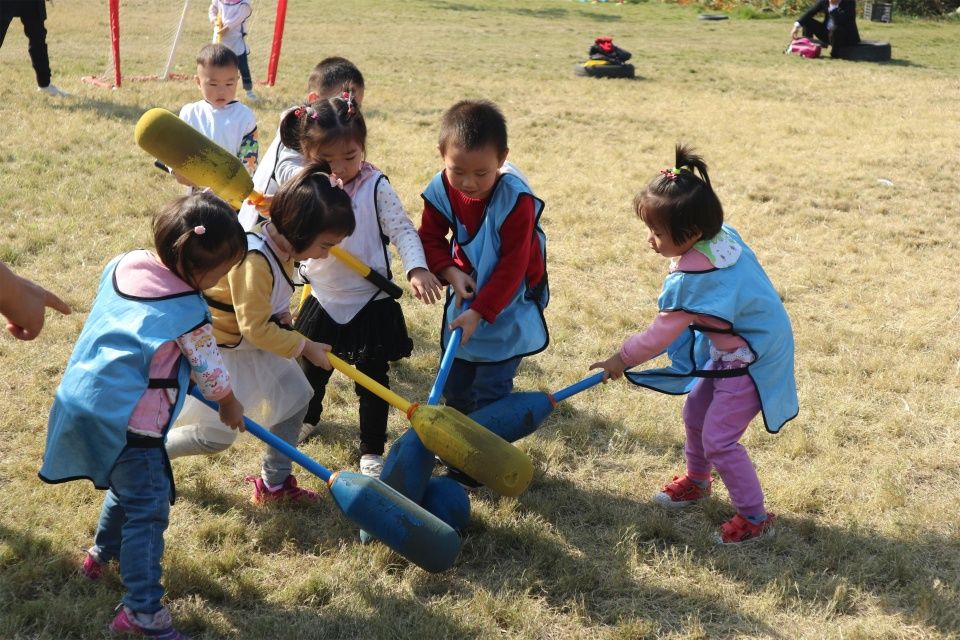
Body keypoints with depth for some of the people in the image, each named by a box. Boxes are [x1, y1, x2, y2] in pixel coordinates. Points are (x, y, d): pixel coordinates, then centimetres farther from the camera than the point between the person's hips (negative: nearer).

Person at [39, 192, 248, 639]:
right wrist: (230, 407, 15)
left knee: (129, 485, 28)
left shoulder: (122, 264, 4)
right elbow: (209, 371, -3)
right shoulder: (189, 312, -16)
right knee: (148, 507, -1)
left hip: (82, 398, 9)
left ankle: (104, 553, 49)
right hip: (126, 421, -9)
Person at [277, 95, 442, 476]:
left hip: (370, 302, -4)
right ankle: (307, 419, 51)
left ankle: (372, 451, 21)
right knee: (311, 370, 24)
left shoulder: (375, 187, -16)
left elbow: (402, 231, -18)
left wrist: (417, 269, -33)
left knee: (373, 380, 6)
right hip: (322, 299, 4)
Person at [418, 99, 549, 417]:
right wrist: (451, 271, -18)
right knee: (453, 383, 18)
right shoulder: (441, 190, -15)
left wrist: (480, 312, -25)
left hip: (506, 303, -5)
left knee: (490, 390, -5)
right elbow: (430, 238, 1)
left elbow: (512, 266, -23)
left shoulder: (517, 199, -28)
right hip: (466, 293, 5)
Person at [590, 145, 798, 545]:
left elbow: (660, 335, -22)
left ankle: (755, 518, 7)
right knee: (695, 413, 21)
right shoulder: (723, 236, -9)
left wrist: (621, 359, -8)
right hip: (731, 350, 10)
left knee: (718, 439, -7)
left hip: (749, 363, -10)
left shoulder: (691, 280, -32)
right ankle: (697, 481, 44)